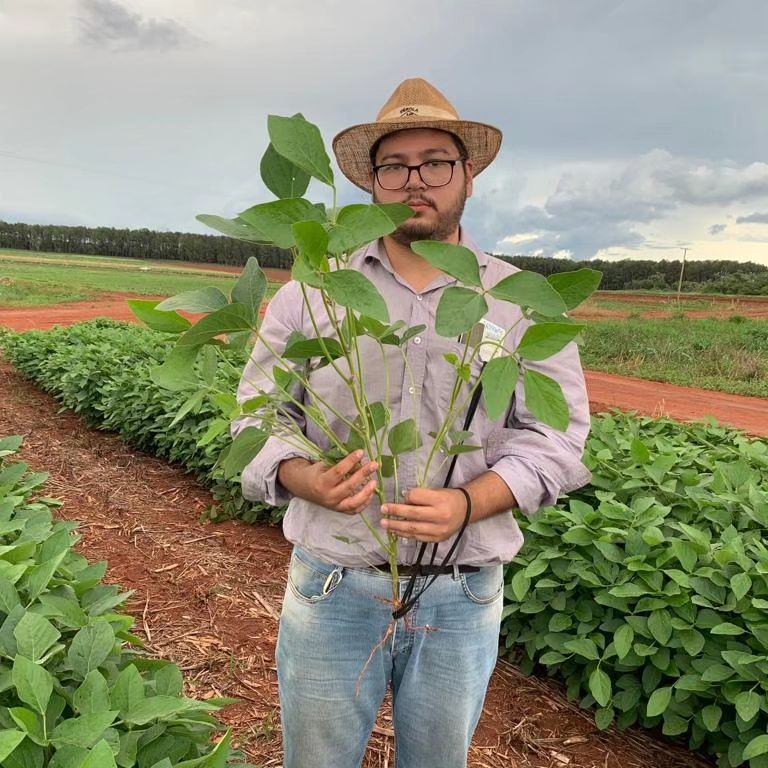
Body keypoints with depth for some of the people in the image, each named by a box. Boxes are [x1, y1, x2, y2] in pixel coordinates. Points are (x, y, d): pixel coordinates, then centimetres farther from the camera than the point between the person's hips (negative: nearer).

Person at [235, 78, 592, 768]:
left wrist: (469, 503, -21)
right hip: (331, 588, 0)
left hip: (463, 599, 1)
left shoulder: (525, 302, -1)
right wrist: (305, 479, -20)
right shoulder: (309, 291, 0)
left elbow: (554, 435, -3)